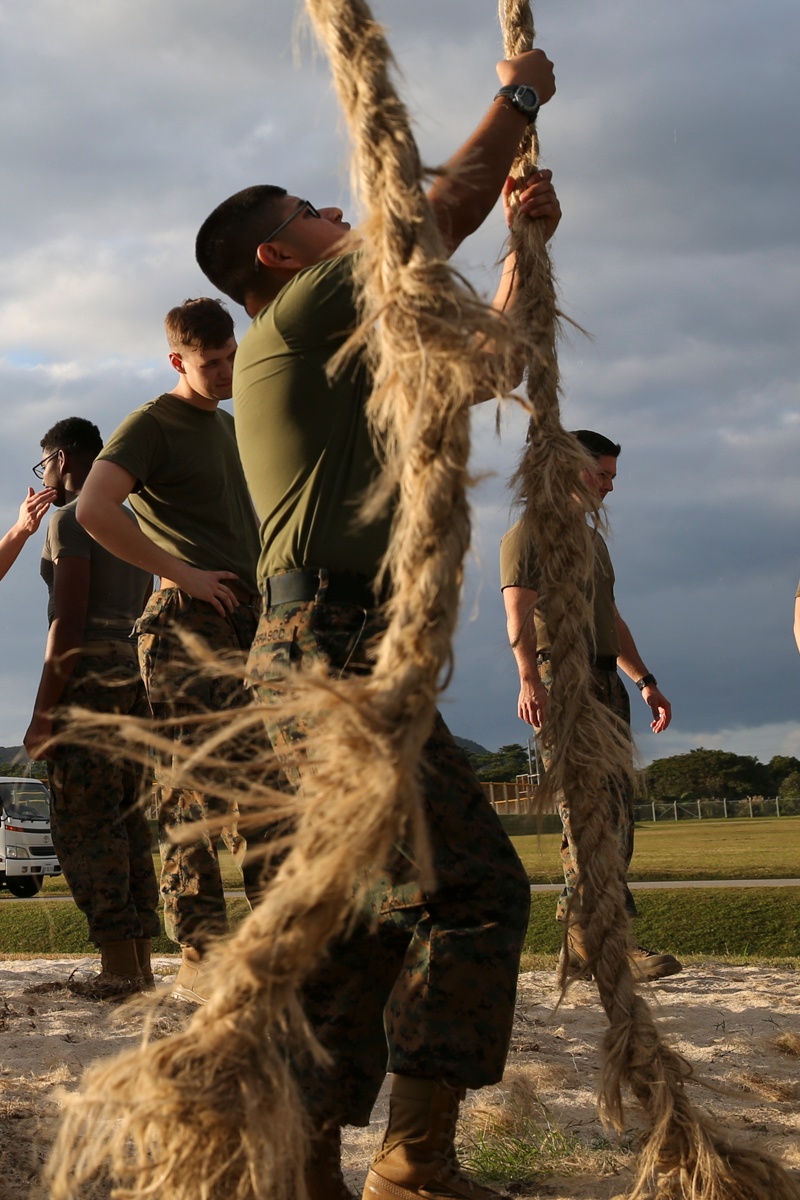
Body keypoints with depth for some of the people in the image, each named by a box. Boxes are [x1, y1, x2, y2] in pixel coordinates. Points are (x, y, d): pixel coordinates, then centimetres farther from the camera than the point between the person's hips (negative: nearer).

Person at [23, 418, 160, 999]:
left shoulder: (71, 519, -7)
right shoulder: (133, 524, 20)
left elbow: (69, 620, -15)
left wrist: (43, 712, -16)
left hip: (86, 673, -9)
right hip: (135, 676, 9)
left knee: (85, 821, -9)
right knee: (127, 819, 8)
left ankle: (119, 966, -14)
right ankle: (142, 960, 6)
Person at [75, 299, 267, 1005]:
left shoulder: (229, 425, 24)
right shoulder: (153, 425, -1)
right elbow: (94, 509, -17)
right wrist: (182, 574, -16)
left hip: (249, 622, 8)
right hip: (188, 627, -8)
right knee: (195, 793, -10)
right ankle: (199, 959, -9)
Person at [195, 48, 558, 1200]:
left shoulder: (345, 354, 27)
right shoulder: (296, 316, -1)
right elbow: (446, 209, -1)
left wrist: (529, 240, 25)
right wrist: (518, 95, 14)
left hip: (322, 659, 10)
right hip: (336, 649, -10)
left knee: (386, 907, 9)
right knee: (474, 887, -13)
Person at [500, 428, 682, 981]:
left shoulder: (594, 540, 28)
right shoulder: (529, 534, 1)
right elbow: (519, 614, -11)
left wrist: (646, 681, 22)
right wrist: (529, 680, -25)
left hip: (607, 682, 8)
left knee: (616, 813, 2)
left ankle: (583, 944, 3)